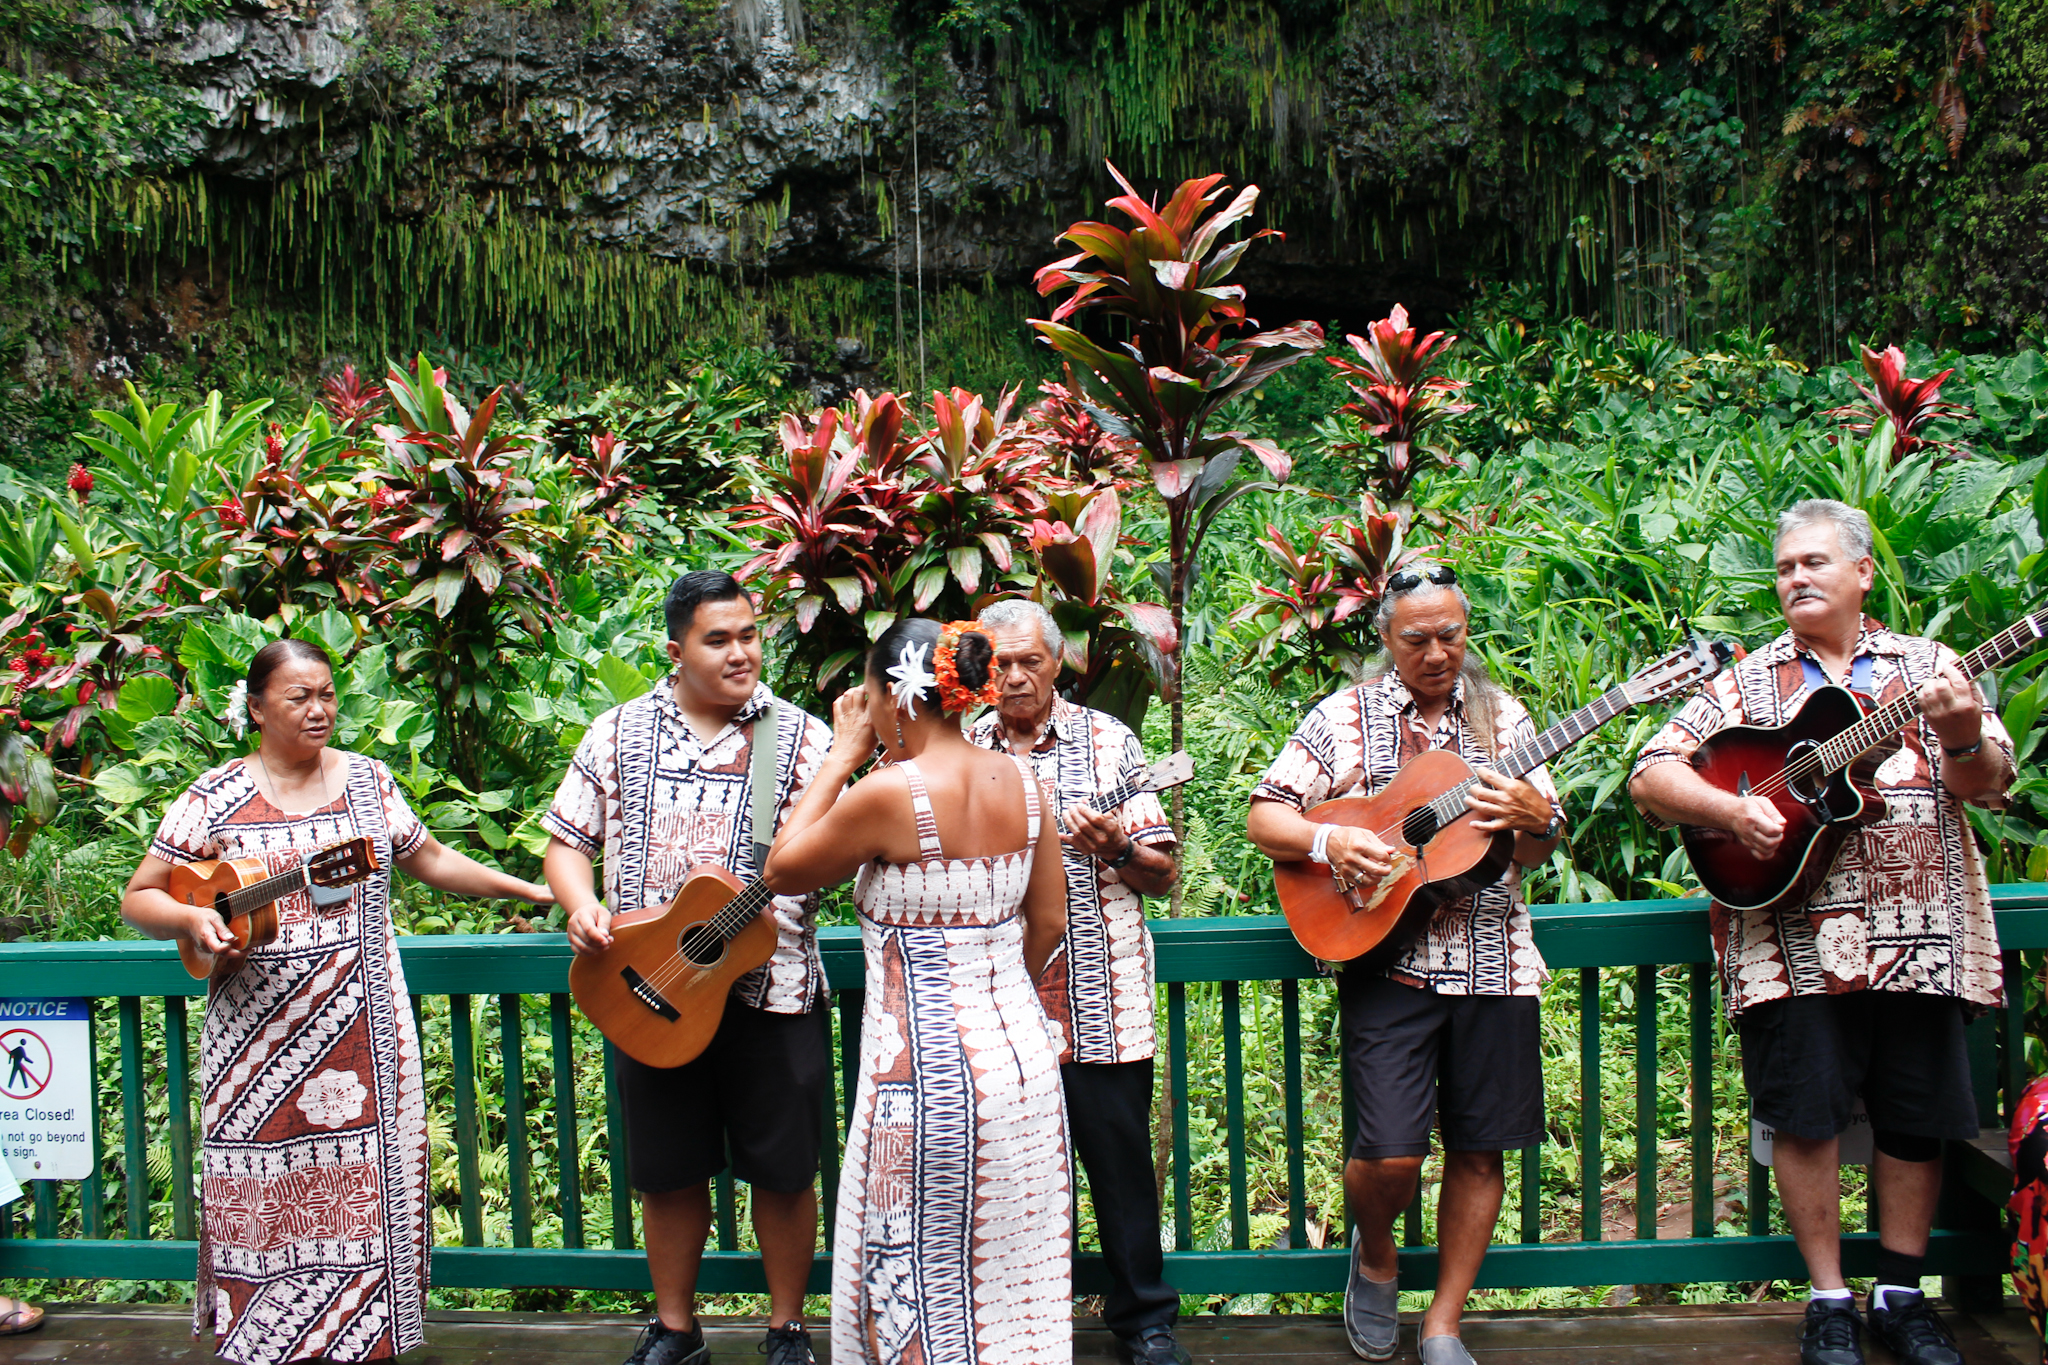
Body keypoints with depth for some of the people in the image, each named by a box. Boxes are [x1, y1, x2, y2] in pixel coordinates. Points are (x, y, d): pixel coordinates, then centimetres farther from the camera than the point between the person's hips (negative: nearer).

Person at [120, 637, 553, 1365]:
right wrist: (191, 919, -17)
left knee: (361, 1188, 3)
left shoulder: (365, 779, 8)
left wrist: (527, 889, 18)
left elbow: (429, 859, 18)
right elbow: (140, 898, 3)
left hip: (361, 1034, 2)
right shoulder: (216, 797, 1)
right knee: (266, 1194, 2)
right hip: (259, 1039, -1)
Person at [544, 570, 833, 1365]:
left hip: (771, 989, -2)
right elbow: (567, 841, 10)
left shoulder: (801, 738, 0)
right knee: (668, 1170, 12)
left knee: (783, 1169, 5)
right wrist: (581, 906, -10)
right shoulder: (619, 734, 6)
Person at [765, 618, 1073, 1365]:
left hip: (928, 1071, -7)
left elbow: (783, 870, -2)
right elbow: (1048, 924, 10)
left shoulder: (889, 792, -17)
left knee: (917, 1289, 8)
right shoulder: (1021, 783, 1)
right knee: (1013, 1276, 19)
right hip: (1025, 1055, 7)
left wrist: (843, 754, 1)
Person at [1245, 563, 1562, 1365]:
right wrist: (1327, 841, -16)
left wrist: (1535, 817, -11)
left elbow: (1540, 849, 11)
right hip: (1384, 960, -3)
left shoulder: (1501, 717, 10)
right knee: (1392, 1152, -12)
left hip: (1490, 961, 3)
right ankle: (1374, 1255, 21)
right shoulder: (1344, 717, 3)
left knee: (1480, 1147, 5)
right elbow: (1264, 817, 2)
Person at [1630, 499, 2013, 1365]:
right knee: (1807, 1114, -2)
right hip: (1795, 941, -1)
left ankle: (1900, 1295, 23)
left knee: (1918, 1116, 6)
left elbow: (1989, 783, 3)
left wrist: (1965, 736, -19)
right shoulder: (1746, 683, 9)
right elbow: (1650, 777, 3)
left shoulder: (1928, 667, 11)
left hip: (1919, 934, 1)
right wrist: (1728, 810, -15)